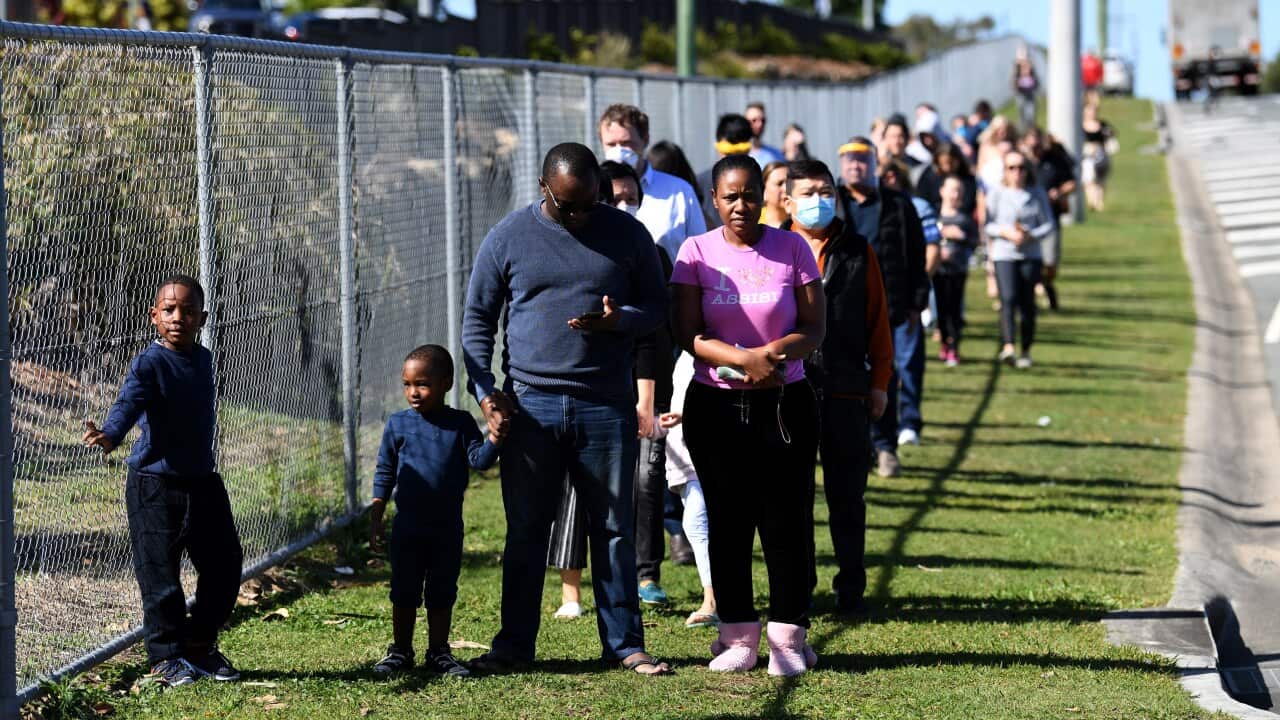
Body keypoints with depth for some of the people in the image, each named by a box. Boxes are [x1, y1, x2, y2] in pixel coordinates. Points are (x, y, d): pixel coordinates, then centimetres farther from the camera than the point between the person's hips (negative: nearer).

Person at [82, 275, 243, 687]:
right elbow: (129, 402, -32)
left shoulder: (203, 360, 8)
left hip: (202, 482, 7)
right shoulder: (149, 364, -14)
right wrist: (109, 436, -50)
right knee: (160, 573, -4)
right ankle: (166, 656, 10)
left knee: (224, 565, 11)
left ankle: (200, 646, 27)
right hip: (154, 484, -7)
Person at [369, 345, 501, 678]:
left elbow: (480, 460, -7)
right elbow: (384, 474, 4)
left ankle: (439, 651, 18)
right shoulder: (398, 424, -1)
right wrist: (375, 520, 1)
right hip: (407, 528, 0)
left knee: (442, 593, 8)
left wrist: (495, 436, -26)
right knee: (404, 593, 7)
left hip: (447, 529, 0)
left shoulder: (461, 423, -1)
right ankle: (401, 650, 17)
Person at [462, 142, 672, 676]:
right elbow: (477, 319, 7)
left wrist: (619, 320, -12)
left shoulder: (626, 233, 5)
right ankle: (514, 645, 13)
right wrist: (484, 389, -5)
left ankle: (625, 644, 12)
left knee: (614, 530, 5)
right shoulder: (507, 238, 4)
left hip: (606, 407, 0)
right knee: (525, 531, 5)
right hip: (530, 405, 0)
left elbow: (658, 304, 10)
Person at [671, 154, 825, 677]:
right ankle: (738, 637, 12)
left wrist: (771, 354, -20)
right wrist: (744, 360, -20)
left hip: (785, 405, 0)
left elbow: (813, 328, -2)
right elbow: (688, 335, -6)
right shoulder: (697, 252, 0)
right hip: (716, 407, 1)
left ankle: (788, 638, 6)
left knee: (786, 520, -1)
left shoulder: (791, 248, 0)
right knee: (728, 522, 4)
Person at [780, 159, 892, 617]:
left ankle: (851, 590, 15)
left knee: (847, 496, 7)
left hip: (847, 391, 1)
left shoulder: (858, 252, 8)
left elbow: (877, 319, 10)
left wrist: (879, 381, 7)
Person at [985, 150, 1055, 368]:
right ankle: (1008, 347, -32)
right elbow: (987, 224, 3)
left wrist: (1031, 236, -11)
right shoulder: (997, 193, 3)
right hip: (1004, 254, -2)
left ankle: (1026, 351, 16)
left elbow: (1048, 225, 7)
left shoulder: (1037, 194, 7)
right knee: (1008, 299, -19)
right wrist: (1005, 232, -15)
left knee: (1027, 303, 4)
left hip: (1031, 255, 2)